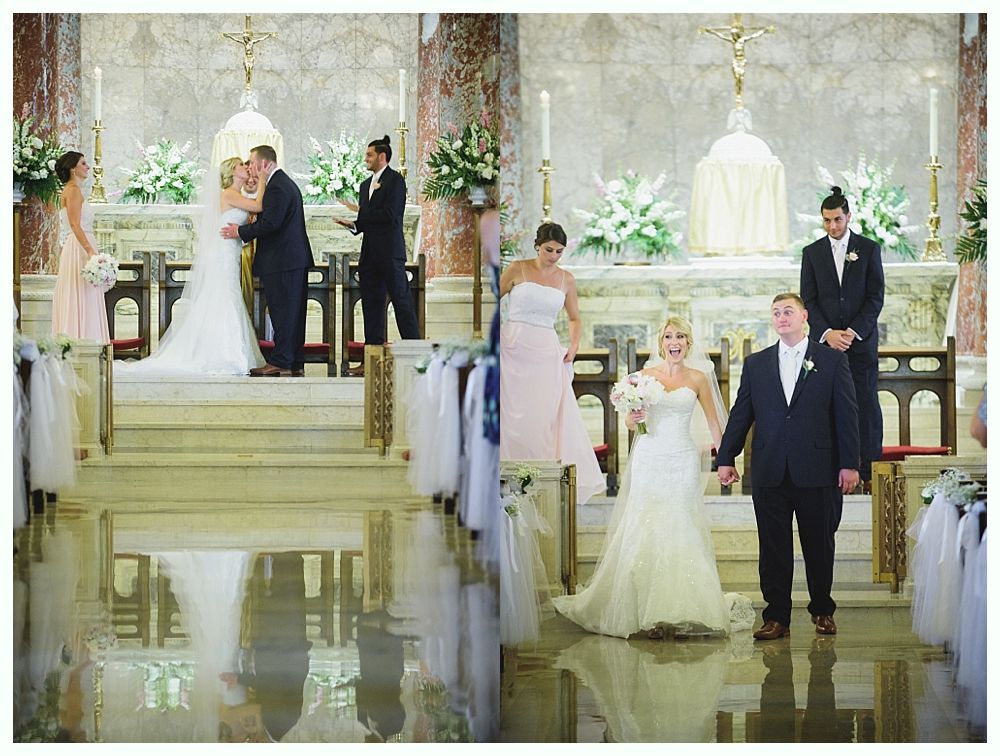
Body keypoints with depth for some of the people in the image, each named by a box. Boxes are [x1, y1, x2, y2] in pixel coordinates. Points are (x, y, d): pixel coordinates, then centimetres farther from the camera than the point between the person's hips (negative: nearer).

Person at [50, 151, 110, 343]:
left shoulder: (73, 190, 19)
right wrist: (90, 251, -26)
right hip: (80, 248, -10)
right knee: (81, 300, -11)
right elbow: (75, 224, -20)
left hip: (80, 246, 10)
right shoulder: (73, 190, -11)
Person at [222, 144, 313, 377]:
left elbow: (270, 223, -22)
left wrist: (241, 231, -11)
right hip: (296, 260, 11)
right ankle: (296, 364, 14)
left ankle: (280, 363, -6)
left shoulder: (277, 187, -15)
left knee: (282, 312, -8)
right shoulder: (285, 182, 19)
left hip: (281, 261, -11)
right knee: (293, 313, 11)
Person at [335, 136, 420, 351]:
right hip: (370, 254, 8)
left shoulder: (395, 180, -6)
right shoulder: (366, 184, 19)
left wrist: (360, 212, -11)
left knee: (401, 300, -6)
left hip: (390, 252, -8)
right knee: (371, 304, 7)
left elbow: (391, 214, -16)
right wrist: (353, 225, 2)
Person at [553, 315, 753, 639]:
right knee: (646, 530, -6)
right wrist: (633, 418, -15)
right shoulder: (646, 375, 7)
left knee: (681, 531, -5)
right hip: (650, 458, 0)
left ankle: (681, 611, -1)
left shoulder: (698, 378, 6)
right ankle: (651, 613, -3)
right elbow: (629, 420, 8)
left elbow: (713, 422, 13)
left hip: (683, 460, 0)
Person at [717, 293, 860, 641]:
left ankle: (823, 611, 22)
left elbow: (847, 414, 1)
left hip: (815, 472, -2)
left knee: (820, 545, 7)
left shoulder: (832, 360, 4)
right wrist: (726, 458, 6)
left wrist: (849, 464, -4)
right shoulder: (755, 364, 12)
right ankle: (777, 617, 7)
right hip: (770, 474, 2)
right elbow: (740, 415, 12)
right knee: (773, 548, 2)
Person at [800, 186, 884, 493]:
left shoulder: (869, 249, 3)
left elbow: (876, 296, -1)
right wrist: (827, 333, -10)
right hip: (824, 339, 1)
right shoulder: (812, 252, 7)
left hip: (861, 339, -1)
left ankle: (869, 471, 3)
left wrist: (853, 331, -11)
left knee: (867, 404, -1)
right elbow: (808, 299, 3)